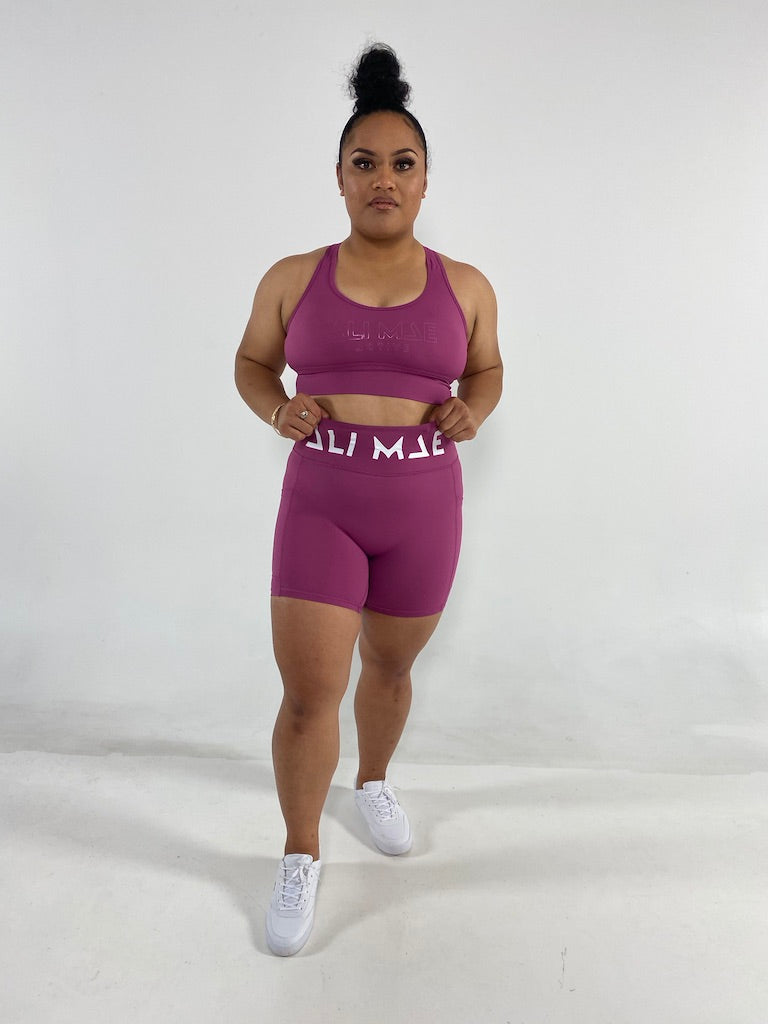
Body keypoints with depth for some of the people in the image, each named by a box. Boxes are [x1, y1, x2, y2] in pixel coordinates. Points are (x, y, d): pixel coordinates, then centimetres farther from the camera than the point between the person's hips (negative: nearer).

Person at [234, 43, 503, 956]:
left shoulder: (465, 286, 1)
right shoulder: (293, 278, -1)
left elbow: (486, 370, 15)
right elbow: (252, 362, 11)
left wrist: (473, 409, -8)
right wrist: (276, 410, -10)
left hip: (424, 511, 2)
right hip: (319, 508, -1)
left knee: (389, 667, 18)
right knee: (307, 694, -3)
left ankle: (374, 782, 48)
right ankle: (300, 856, 22)